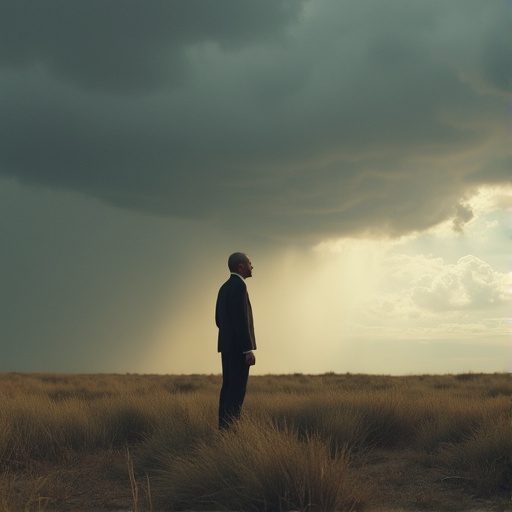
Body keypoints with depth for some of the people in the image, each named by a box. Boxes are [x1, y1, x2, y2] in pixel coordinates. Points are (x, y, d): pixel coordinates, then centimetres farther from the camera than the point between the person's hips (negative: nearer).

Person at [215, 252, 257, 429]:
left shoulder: (224, 288, 16)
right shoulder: (238, 285, -15)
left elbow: (219, 320, 20)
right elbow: (240, 320, -22)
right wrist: (249, 350, -21)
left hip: (227, 346, 10)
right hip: (238, 346, -10)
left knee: (229, 388, 9)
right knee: (237, 389, -9)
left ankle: (223, 428, 10)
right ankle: (230, 429, -11)